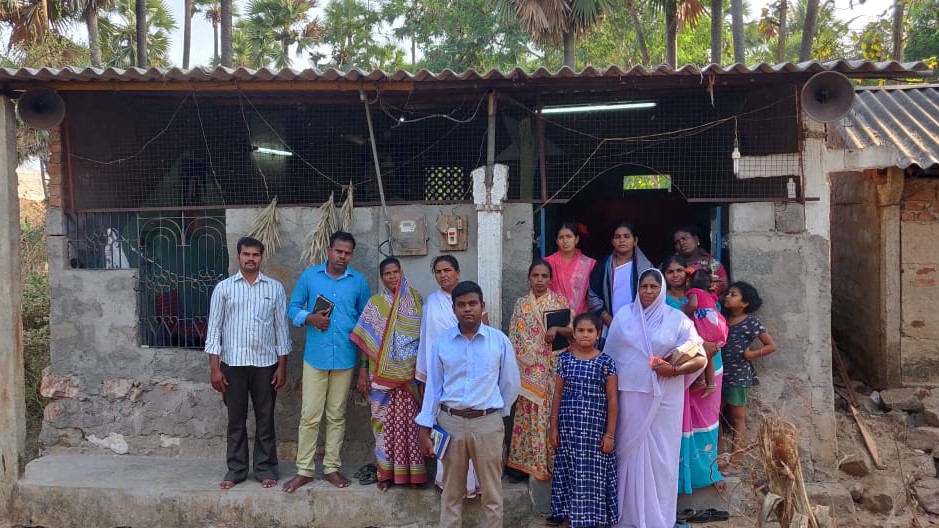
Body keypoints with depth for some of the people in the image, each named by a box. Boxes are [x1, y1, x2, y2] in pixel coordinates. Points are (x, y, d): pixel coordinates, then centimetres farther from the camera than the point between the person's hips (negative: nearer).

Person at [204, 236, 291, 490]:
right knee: (236, 419, 9)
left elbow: (281, 327, 4)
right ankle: (236, 469, 21)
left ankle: (266, 468, 19)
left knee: (265, 419, 8)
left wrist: (282, 365, 0)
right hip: (232, 363, 0)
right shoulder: (223, 288, 1)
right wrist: (214, 367, -6)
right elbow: (214, 328, 0)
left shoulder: (275, 288, 3)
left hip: (265, 363, 0)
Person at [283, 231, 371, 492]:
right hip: (315, 356, -1)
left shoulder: (358, 281, 4)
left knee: (337, 416, 10)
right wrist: (309, 318, -14)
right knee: (309, 415, 0)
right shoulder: (309, 276, 1)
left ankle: (331, 467, 20)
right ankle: (304, 470, 11)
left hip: (345, 357, 1)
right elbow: (293, 307, 7)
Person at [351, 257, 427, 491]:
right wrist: (363, 371, -6)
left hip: (410, 373, 1)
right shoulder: (375, 303, 2)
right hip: (383, 373, -1)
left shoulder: (415, 300, 6)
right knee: (385, 420, 3)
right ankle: (386, 471, 13)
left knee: (410, 419, 3)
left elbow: (424, 334, 6)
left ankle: (413, 470, 13)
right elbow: (366, 340, 0)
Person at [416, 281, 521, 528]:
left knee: (492, 493, 10)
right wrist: (425, 429, 1)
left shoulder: (500, 341, -4)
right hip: (450, 422, 1)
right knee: (451, 492, 15)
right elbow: (433, 386, 3)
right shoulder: (442, 342, 0)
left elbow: (511, 384, 6)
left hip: (487, 424, -1)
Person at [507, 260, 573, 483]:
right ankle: (530, 461, 15)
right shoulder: (521, 304, 6)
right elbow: (514, 339, 6)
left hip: (553, 368, -1)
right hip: (529, 370, 1)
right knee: (530, 414, 5)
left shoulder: (560, 302, 2)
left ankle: (552, 461, 11)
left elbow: (573, 331, 0)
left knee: (552, 413, 0)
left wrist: (557, 329, -19)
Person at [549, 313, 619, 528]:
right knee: (570, 474, 10)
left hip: (595, 429, -2)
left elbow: (612, 399, -4)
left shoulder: (606, 362, -5)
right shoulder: (565, 359, 3)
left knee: (593, 474, 2)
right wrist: (554, 426, 4)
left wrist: (610, 433, -6)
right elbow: (558, 394, 6)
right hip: (568, 428, 3)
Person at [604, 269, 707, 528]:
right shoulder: (623, 315, 6)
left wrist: (675, 370, -16)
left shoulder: (677, 319, 1)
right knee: (631, 451, 7)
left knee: (660, 455, 3)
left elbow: (701, 359, 0)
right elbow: (610, 355, 8)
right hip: (631, 395, 1)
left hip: (664, 398, -1)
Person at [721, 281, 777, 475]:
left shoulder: (751, 322, -7)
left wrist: (750, 354, -11)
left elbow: (771, 345, -4)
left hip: (739, 375, -6)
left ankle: (735, 464, 8)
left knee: (737, 420, 3)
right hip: (720, 373, 6)